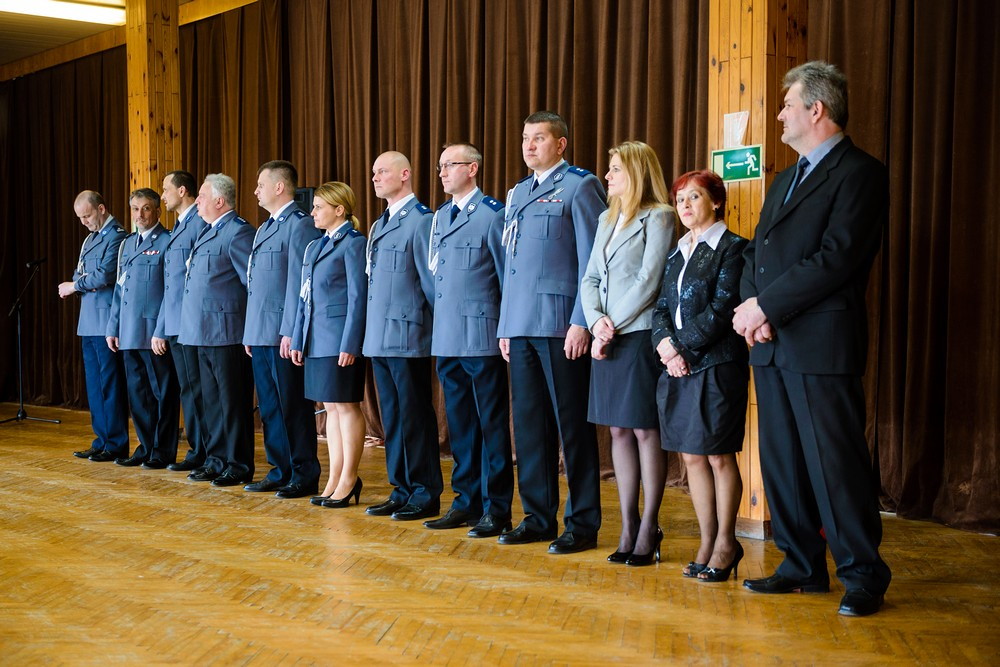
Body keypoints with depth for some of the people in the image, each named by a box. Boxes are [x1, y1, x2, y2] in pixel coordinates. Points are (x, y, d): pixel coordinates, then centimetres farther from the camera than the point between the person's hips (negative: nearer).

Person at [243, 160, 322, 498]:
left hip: (283, 334, -9)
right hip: (260, 334, 9)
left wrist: (290, 331, -20)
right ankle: (281, 471, 19)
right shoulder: (264, 228, 20)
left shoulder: (300, 224, -10)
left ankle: (304, 476, 4)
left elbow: (299, 283, -16)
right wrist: (250, 332, 17)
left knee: (293, 407, -3)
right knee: (269, 407, 12)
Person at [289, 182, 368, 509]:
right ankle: (334, 479, 15)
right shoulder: (314, 247, 18)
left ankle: (348, 479, 5)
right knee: (331, 408, 11)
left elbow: (358, 296, -13)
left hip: (340, 337, -8)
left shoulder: (353, 242, -7)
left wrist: (350, 344, -17)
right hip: (317, 339, 8)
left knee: (346, 406, -2)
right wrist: (297, 339, 13)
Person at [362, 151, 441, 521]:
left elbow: (431, 281, -11)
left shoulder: (421, 220, -9)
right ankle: (402, 490, 19)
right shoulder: (379, 225, 18)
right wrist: (370, 332, 15)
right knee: (392, 417, 12)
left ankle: (426, 495, 5)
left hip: (407, 337, -8)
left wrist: (438, 329, -10)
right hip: (379, 338, 9)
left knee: (415, 417, -2)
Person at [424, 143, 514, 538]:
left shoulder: (492, 214, -7)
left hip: (481, 337, -7)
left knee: (491, 424, -1)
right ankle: (466, 502, 22)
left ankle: (497, 509, 5)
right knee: (459, 425, 13)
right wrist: (438, 324, 15)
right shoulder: (439, 217, 15)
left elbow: (508, 275, -7)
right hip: (446, 338, 8)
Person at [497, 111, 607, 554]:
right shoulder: (517, 193, 20)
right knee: (529, 425, 10)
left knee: (573, 426, -2)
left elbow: (591, 262, -9)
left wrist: (581, 322, -16)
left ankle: (583, 525, 5)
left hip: (560, 325, -7)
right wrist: (505, 326, 16)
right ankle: (538, 517, 19)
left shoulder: (580, 186, -2)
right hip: (521, 326, 7)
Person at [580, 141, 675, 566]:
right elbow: (590, 279, 14)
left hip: (640, 335, -7)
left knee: (645, 430, -4)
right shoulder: (607, 220, 18)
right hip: (606, 338, 7)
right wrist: (596, 322, -3)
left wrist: (614, 325, -12)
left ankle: (649, 530, 2)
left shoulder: (658, 217, -4)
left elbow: (649, 280, -12)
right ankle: (628, 528, 13)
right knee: (618, 430, 7)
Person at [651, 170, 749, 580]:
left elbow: (722, 309, -12)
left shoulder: (732, 248, -4)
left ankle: (725, 544, 9)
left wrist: (685, 348, -13)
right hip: (676, 367, 7)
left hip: (716, 365, -7)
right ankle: (707, 542, 16)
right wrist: (666, 345, -6)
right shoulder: (677, 253, 17)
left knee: (719, 456, -1)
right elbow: (662, 307, 12)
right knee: (692, 456, 8)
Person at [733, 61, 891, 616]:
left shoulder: (860, 173, -6)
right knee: (782, 462, 11)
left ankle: (864, 575, 6)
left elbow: (837, 258, -17)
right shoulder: (785, 180, 22)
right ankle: (803, 566, 21)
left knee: (836, 462, -5)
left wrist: (766, 306, -15)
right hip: (771, 343, 9)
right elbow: (757, 253, 17)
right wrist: (752, 309, -2)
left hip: (822, 344, -8)